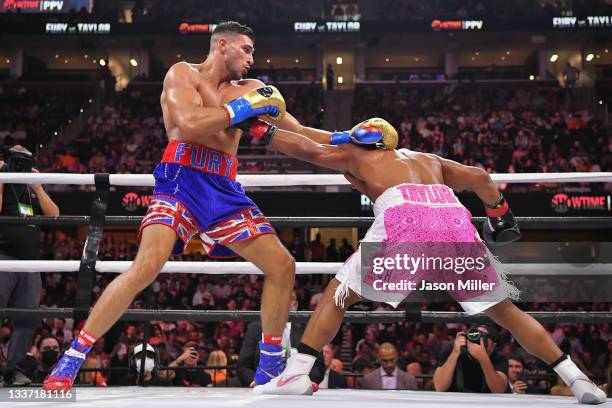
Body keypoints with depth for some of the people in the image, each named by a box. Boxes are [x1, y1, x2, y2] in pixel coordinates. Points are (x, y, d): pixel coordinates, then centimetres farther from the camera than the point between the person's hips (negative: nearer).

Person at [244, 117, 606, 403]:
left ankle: (297, 374, 5)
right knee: (504, 309, 18)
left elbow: (307, 149, 26)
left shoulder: (356, 155, 30)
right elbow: (480, 177, 30)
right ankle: (577, 380, 14)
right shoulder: (428, 159, 38)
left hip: (405, 217, -4)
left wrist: (262, 128, 38)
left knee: (338, 295, 13)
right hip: (454, 219, 4)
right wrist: (501, 216, 38)